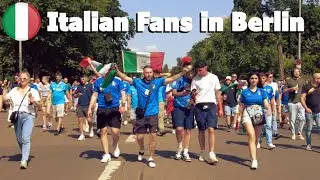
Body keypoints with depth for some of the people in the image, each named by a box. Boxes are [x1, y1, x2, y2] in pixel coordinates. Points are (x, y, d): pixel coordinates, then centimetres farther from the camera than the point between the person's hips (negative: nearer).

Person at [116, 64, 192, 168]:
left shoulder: (157, 82, -2)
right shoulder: (138, 82, -1)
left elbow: (171, 79, -10)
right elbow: (125, 77, -5)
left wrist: (183, 72, -23)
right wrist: (116, 70, -21)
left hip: (153, 114, -1)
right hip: (141, 114, 1)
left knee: (153, 136, -5)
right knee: (139, 137, 7)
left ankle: (151, 158, 9)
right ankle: (141, 150, 40)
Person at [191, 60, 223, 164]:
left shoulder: (214, 78, 5)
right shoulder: (195, 80, 5)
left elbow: (218, 93, 9)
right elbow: (192, 95, 6)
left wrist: (220, 108, 6)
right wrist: (193, 94, -20)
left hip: (211, 106, -1)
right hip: (200, 106, 1)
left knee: (211, 129, -12)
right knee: (201, 130, 7)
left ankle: (211, 154, -11)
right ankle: (202, 152, 19)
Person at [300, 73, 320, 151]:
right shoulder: (307, 87, -2)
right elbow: (302, 98, -7)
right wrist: (306, 108, -18)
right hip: (309, 112, -2)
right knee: (309, 129, 6)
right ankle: (308, 145, 18)